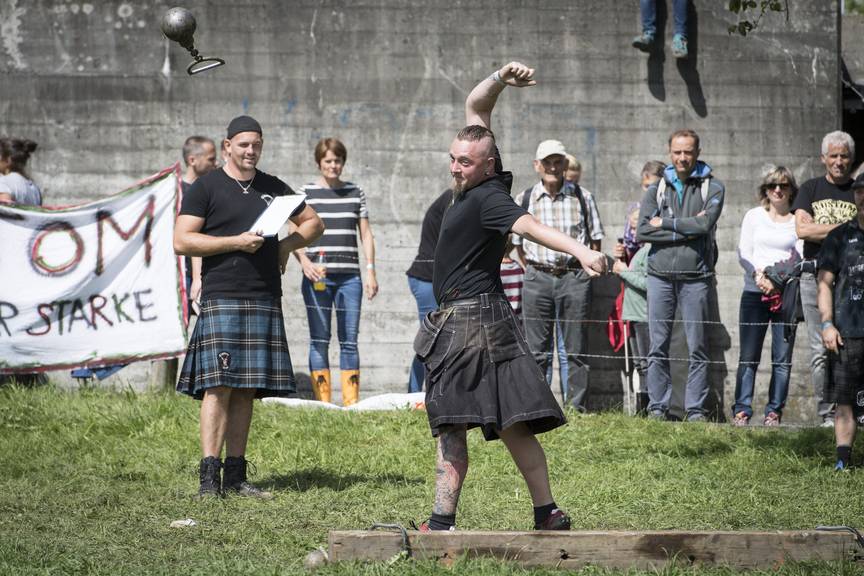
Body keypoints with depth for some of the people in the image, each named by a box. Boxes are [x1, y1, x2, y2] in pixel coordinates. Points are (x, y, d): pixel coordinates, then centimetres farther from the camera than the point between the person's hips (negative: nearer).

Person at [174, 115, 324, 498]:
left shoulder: (273, 188, 17)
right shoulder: (206, 188, 3)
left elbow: (313, 223, 27)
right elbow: (181, 241, -5)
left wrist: (287, 244, 7)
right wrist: (236, 242, -11)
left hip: (265, 301, 5)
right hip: (222, 298, -5)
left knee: (246, 392, 5)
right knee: (219, 386, -13)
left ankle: (235, 477, 8)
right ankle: (208, 477, -16)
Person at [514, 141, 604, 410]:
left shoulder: (582, 197, 3)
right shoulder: (524, 200, 4)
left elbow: (595, 238, 10)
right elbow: (517, 241, 13)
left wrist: (585, 270, 5)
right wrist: (534, 270, 7)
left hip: (574, 278, -1)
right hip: (537, 278, 1)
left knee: (576, 348, 1)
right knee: (537, 349, 2)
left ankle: (577, 406, 4)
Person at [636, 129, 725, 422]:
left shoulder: (712, 188, 5)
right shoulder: (657, 189, 12)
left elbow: (704, 224, -11)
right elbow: (642, 231, -1)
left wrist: (665, 223, -3)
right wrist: (684, 231, -8)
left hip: (695, 277, -2)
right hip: (660, 275, 2)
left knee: (698, 348, -1)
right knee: (658, 346, 2)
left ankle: (695, 409, 2)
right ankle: (657, 407, 6)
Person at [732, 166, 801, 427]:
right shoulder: (754, 216, 11)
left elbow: (803, 258, 4)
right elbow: (743, 253, 6)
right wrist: (759, 275, -13)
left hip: (787, 294, 0)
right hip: (755, 293, 0)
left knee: (782, 357, -3)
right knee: (748, 356, -3)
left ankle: (774, 412, 3)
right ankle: (741, 410, 1)